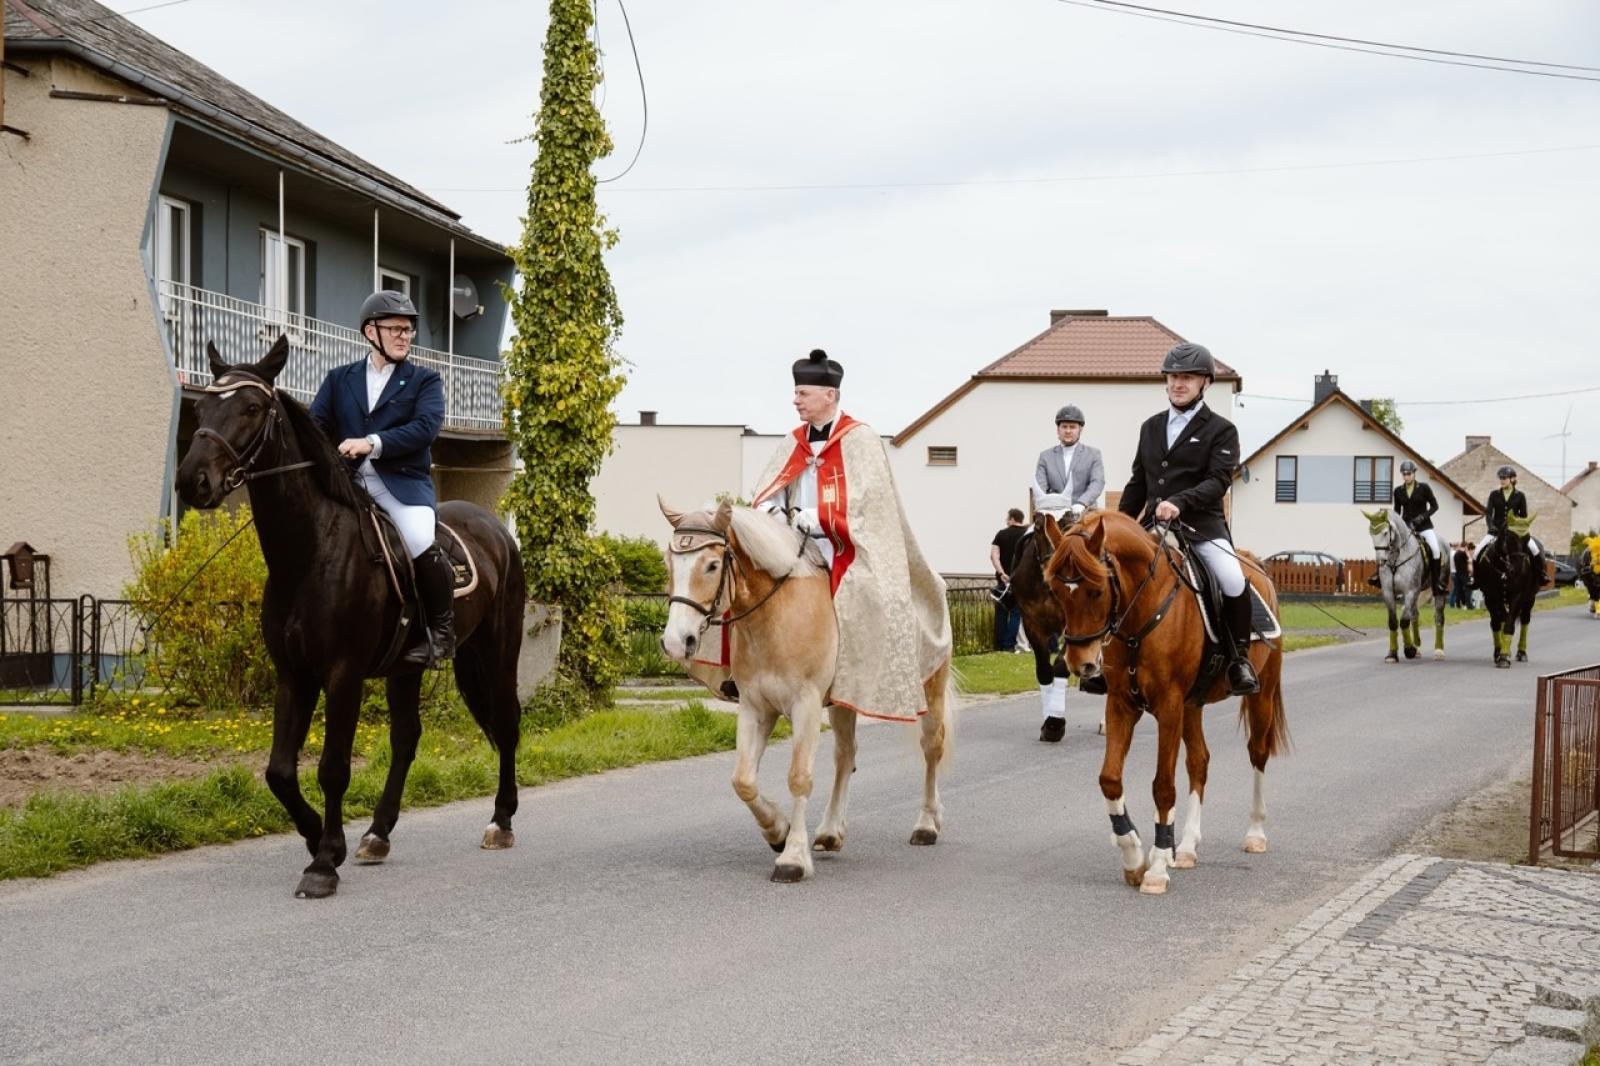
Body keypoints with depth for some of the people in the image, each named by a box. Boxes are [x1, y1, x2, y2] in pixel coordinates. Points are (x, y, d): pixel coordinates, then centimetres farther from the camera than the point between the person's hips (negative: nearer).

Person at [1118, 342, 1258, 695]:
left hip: (1202, 524, -5)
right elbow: (1138, 484, 23)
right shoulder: (1151, 427, 17)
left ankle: (1239, 657, -9)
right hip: (1154, 526, 5)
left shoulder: (1221, 430, 1)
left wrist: (1179, 503, -27)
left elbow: (1218, 481, -12)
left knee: (1234, 582, -28)